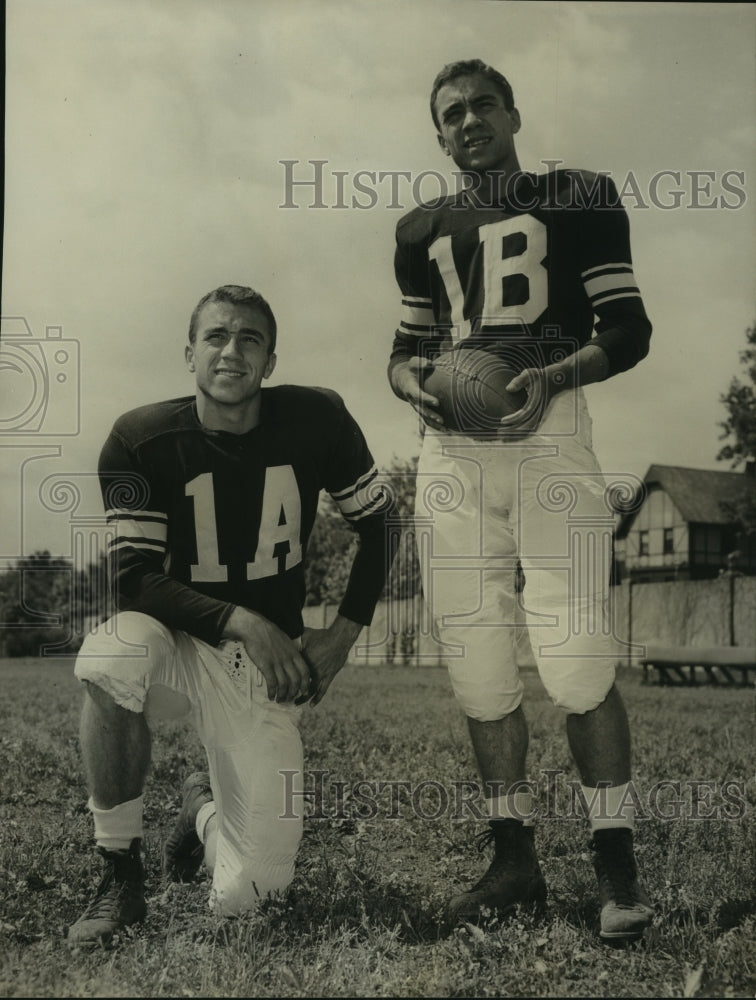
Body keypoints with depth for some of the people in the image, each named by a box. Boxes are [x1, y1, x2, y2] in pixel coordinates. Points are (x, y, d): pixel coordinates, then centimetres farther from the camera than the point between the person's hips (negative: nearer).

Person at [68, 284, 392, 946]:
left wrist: (344, 633, -2)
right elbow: (135, 581, -14)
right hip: (177, 647, -1)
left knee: (249, 895, -6)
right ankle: (120, 874, -17)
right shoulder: (140, 440, -12)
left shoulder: (317, 421, -8)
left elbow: (377, 526, 5)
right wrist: (243, 623, -25)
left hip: (266, 668, 1)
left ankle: (205, 809, 33)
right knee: (111, 655, -39)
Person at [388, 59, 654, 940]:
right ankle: (515, 863, 15)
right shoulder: (423, 231, 21)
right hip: (451, 447, 5)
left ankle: (616, 867, -1)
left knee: (574, 658, -14)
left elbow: (628, 329, 3)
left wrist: (554, 375, -15)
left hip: (549, 436, -4)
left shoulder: (579, 199, 8)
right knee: (476, 663, 3)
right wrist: (416, 387, -1)